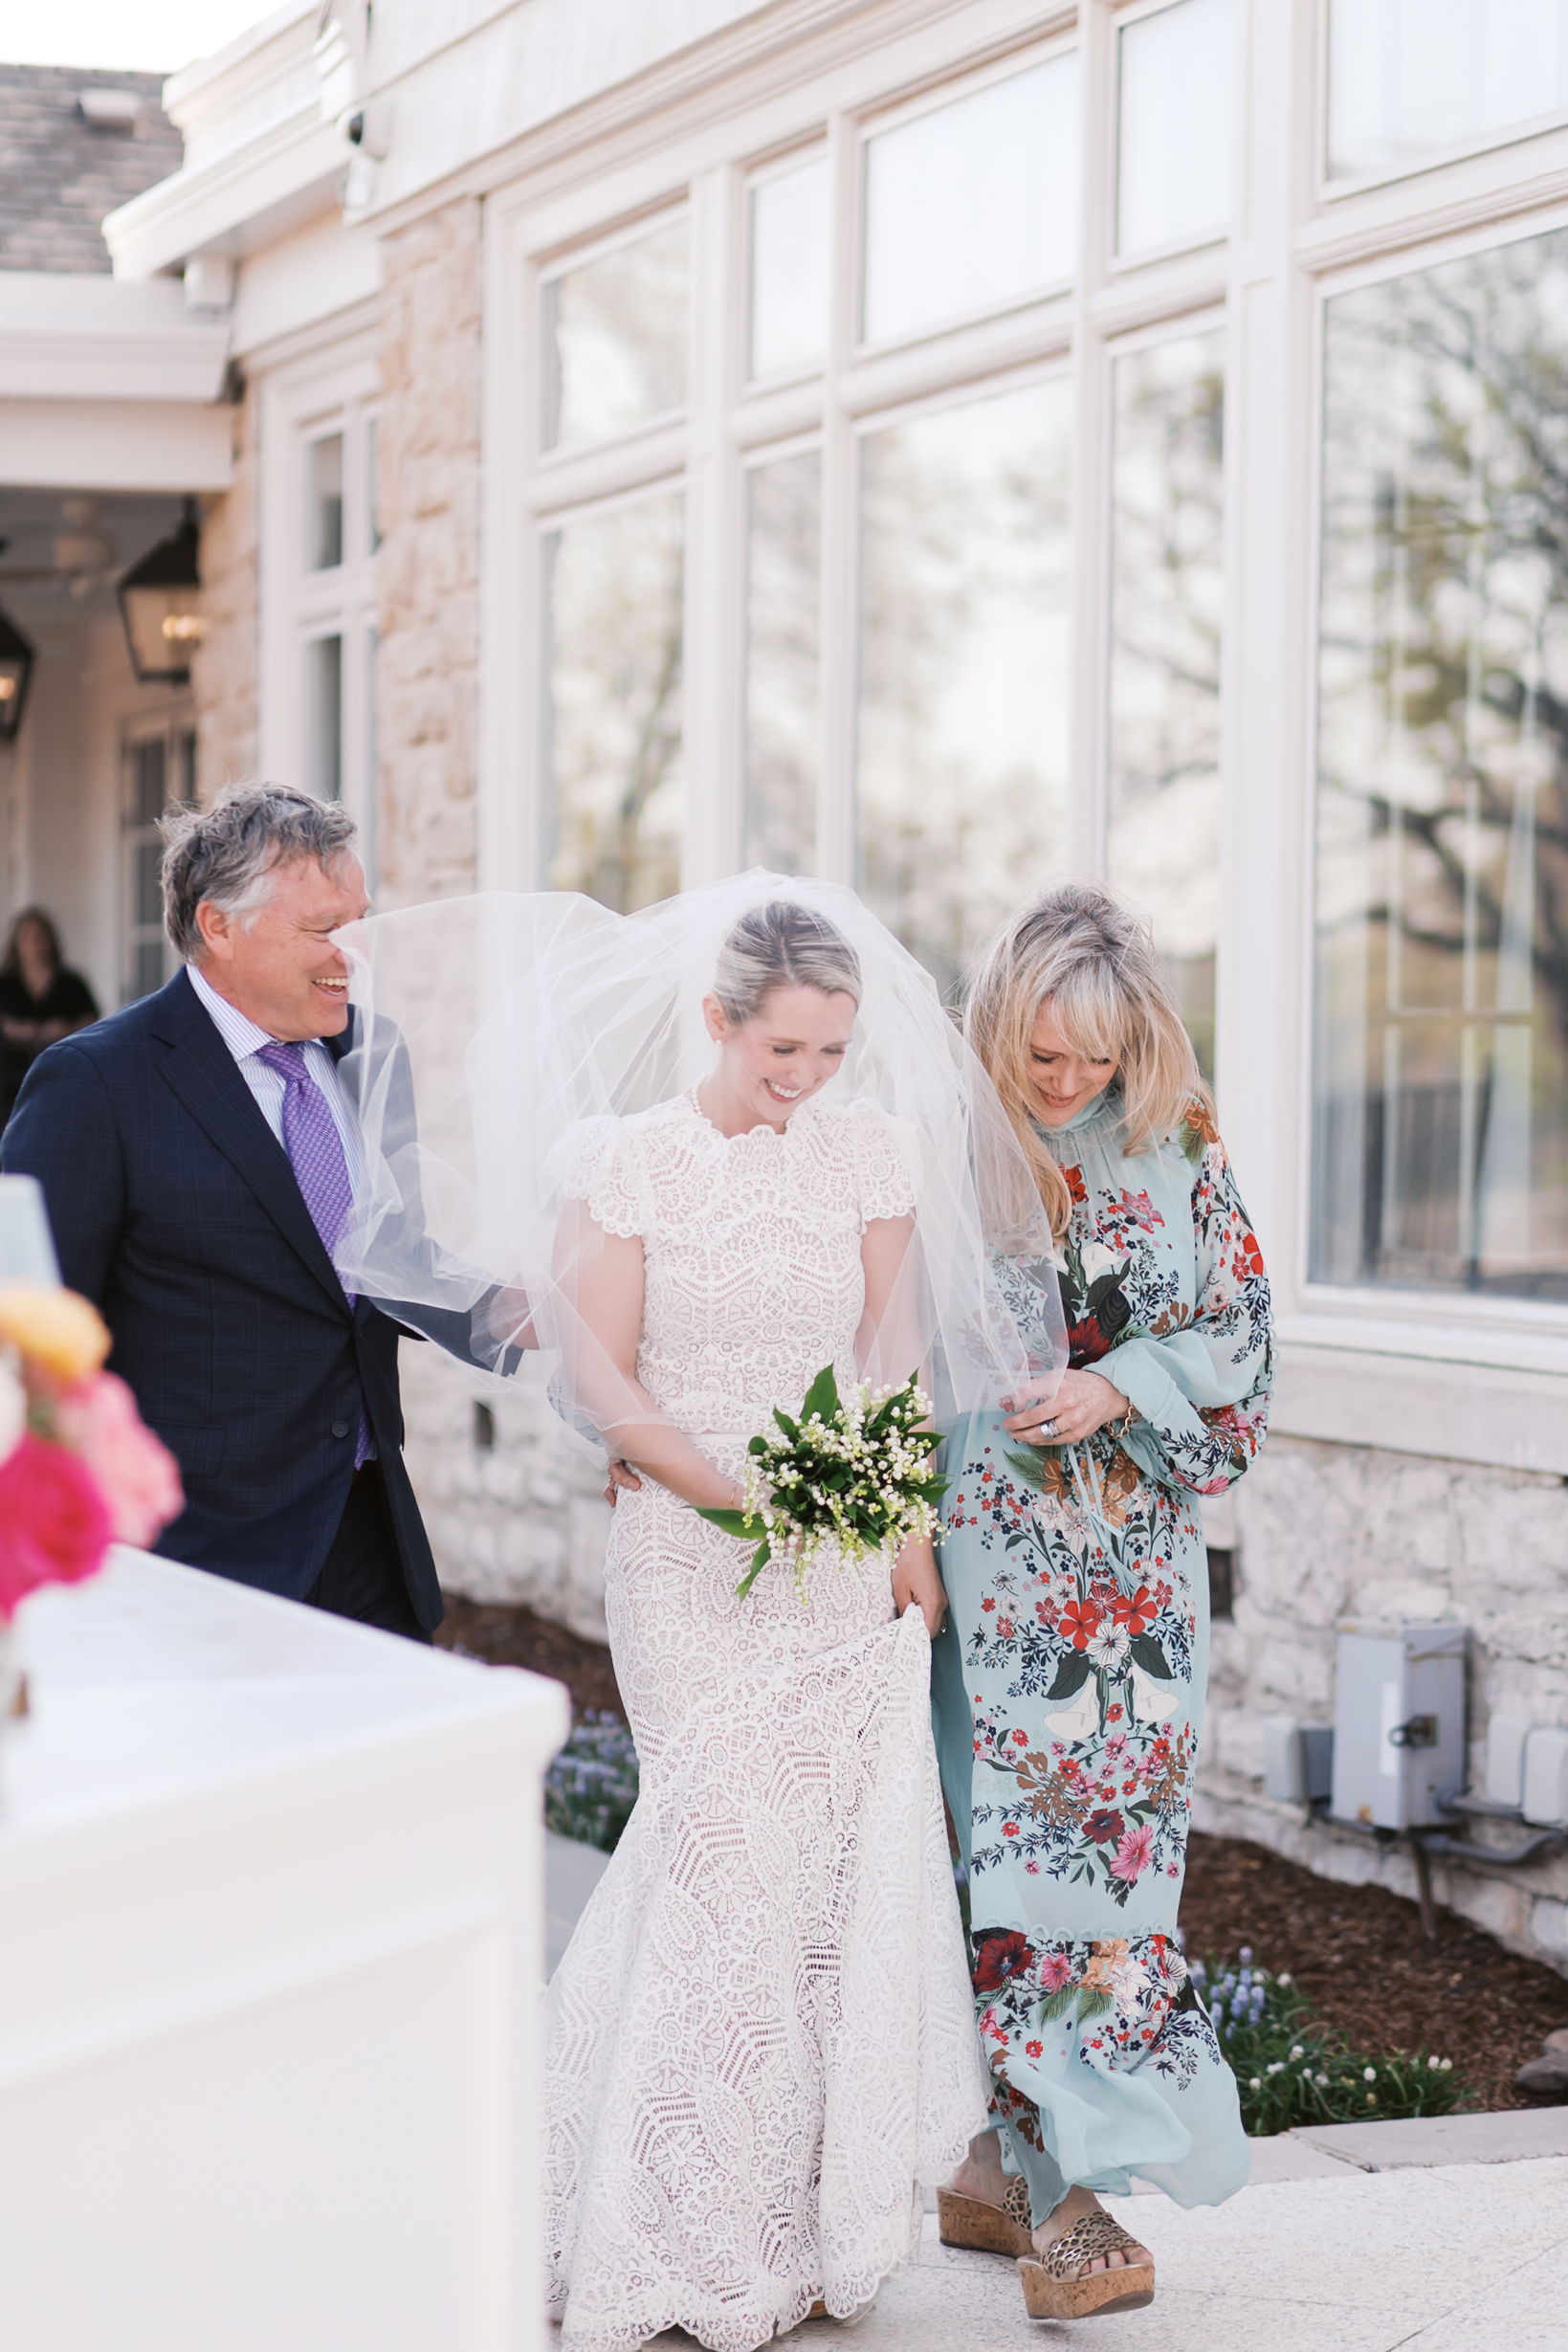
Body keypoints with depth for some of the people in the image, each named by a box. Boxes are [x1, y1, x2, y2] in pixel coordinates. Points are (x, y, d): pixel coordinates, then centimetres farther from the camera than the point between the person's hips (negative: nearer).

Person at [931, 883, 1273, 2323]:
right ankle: (1059, 2180, 6)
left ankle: (1021, 2167, 7)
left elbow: (1238, 1327, 4)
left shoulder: (1178, 1143, 2)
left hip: (1133, 1550, 2)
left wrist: (1117, 1389, -12)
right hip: (984, 1543, -1)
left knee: (1110, 1827, -1)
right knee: (1010, 1836, -3)